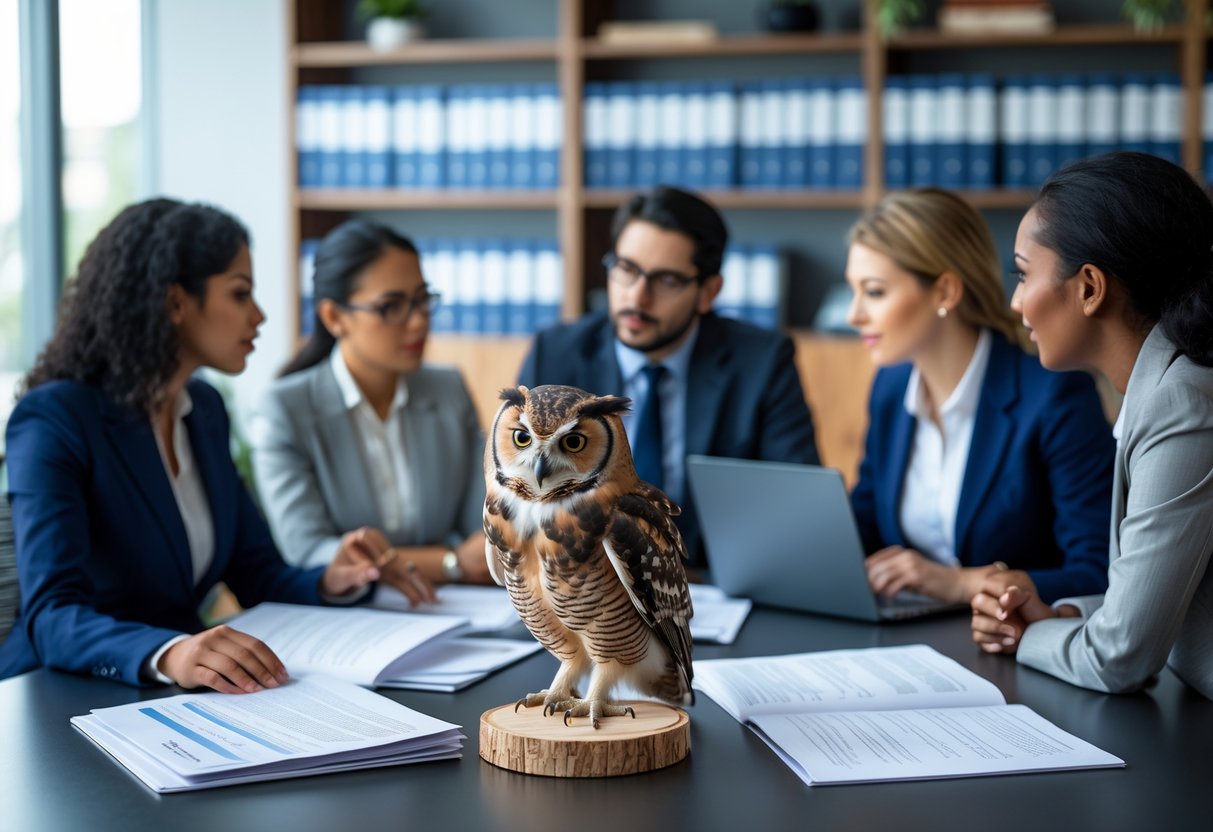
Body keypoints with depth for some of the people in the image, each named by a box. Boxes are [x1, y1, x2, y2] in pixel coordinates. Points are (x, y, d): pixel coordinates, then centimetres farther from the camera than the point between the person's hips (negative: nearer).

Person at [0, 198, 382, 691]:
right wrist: (167, 654, -43)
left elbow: (254, 572, 12)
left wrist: (327, 583, -9)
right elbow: (52, 617, -24)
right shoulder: (53, 419, -14)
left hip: (176, 696, 6)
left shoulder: (205, 408, 8)